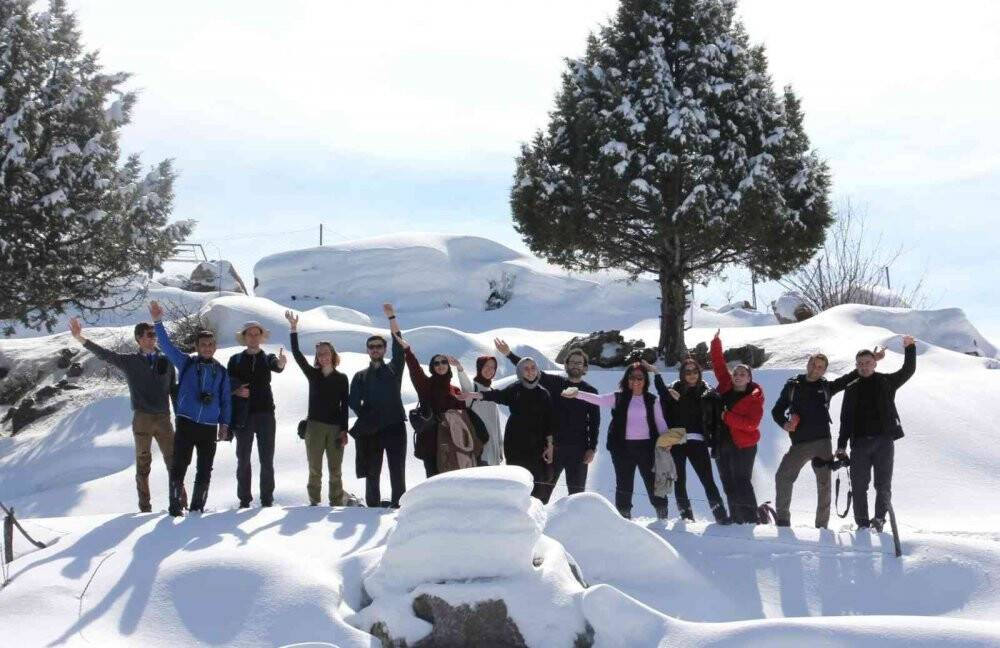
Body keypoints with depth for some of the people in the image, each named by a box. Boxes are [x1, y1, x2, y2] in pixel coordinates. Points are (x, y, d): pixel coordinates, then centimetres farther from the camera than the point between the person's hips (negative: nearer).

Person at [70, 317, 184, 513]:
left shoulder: (165, 361, 10)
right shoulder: (130, 362, 6)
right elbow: (104, 354, -3)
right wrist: (80, 338, -14)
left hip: (163, 418, 1)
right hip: (142, 418, -1)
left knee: (174, 461, -2)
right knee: (143, 464, 3)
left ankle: (181, 501, 4)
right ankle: (145, 506, 9)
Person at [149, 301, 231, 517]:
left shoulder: (221, 371, 11)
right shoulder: (186, 363, 5)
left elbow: (226, 400, 14)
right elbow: (166, 345, -4)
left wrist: (224, 424, 5)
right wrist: (158, 323, -15)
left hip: (209, 427, 2)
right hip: (186, 423, -2)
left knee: (205, 470, 5)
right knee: (179, 466, -8)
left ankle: (197, 507, 15)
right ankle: (175, 505, -1)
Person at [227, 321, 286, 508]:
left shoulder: (268, 358, 8)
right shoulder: (235, 360, 11)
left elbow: (276, 367, -16)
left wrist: (281, 363, -41)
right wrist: (236, 390, -16)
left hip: (265, 413, -1)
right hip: (243, 415, 1)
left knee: (267, 460, -1)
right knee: (243, 459, 3)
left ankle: (267, 499, 1)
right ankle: (244, 500, 7)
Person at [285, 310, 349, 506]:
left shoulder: (341, 378, 5)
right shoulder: (313, 374, 7)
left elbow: (344, 406, 2)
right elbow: (297, 354, -2)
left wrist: (344, 430, -4)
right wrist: (293, 329, -10)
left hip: (335, 427, -1)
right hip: (315, 425, 1)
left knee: (335, 470, 1)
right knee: (315, 469, 1)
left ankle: (337, 503, 6)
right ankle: (314, 502, 6)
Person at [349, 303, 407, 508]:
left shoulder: (393, 369, 9)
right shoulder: (360, 377, 14)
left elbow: (398, 346, -4)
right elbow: (354, 402, 8)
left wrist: (391, 317, -12)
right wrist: (366, 416, -10)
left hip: (395, 427, -1)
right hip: (371, 429, 1)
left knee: (397, 471, -3)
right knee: (372, 472, 4)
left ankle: (398, 504, -1)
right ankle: (373, 507, 9)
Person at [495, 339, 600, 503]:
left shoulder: (590, 391, 5)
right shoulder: (555, 383, 7)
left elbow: (594, 422, 3)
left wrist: (592, 448, -5)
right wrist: (509, 354, -5)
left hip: (578, 448, -1)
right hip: (554, 445, 1)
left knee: (577, 491, 3)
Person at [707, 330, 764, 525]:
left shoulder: (754, 398, -6)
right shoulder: (726, 388, 9)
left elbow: (752, 424, -16)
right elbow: (719, 365, 12)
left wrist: (728, 417, -19)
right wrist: (716, 344, 6)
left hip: (743, 445, -6)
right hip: (723, 443, 6)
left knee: (741, 482, -13)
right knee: (729, 484, 8)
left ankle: (751, 519, -12)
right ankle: (736, 518, 15)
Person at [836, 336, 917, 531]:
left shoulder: (886, 382, 10)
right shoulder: (852, 389, 14)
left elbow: (908, 371, 5)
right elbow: (845, 420, 14)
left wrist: (910, 348, -8)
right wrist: (841, 445, 8)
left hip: (884, 440, -2)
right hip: (860, 442, 2)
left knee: (883, 484, -7)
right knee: (859, 484, 0)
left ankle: (880, 517, -3)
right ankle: (862, 523, 6)